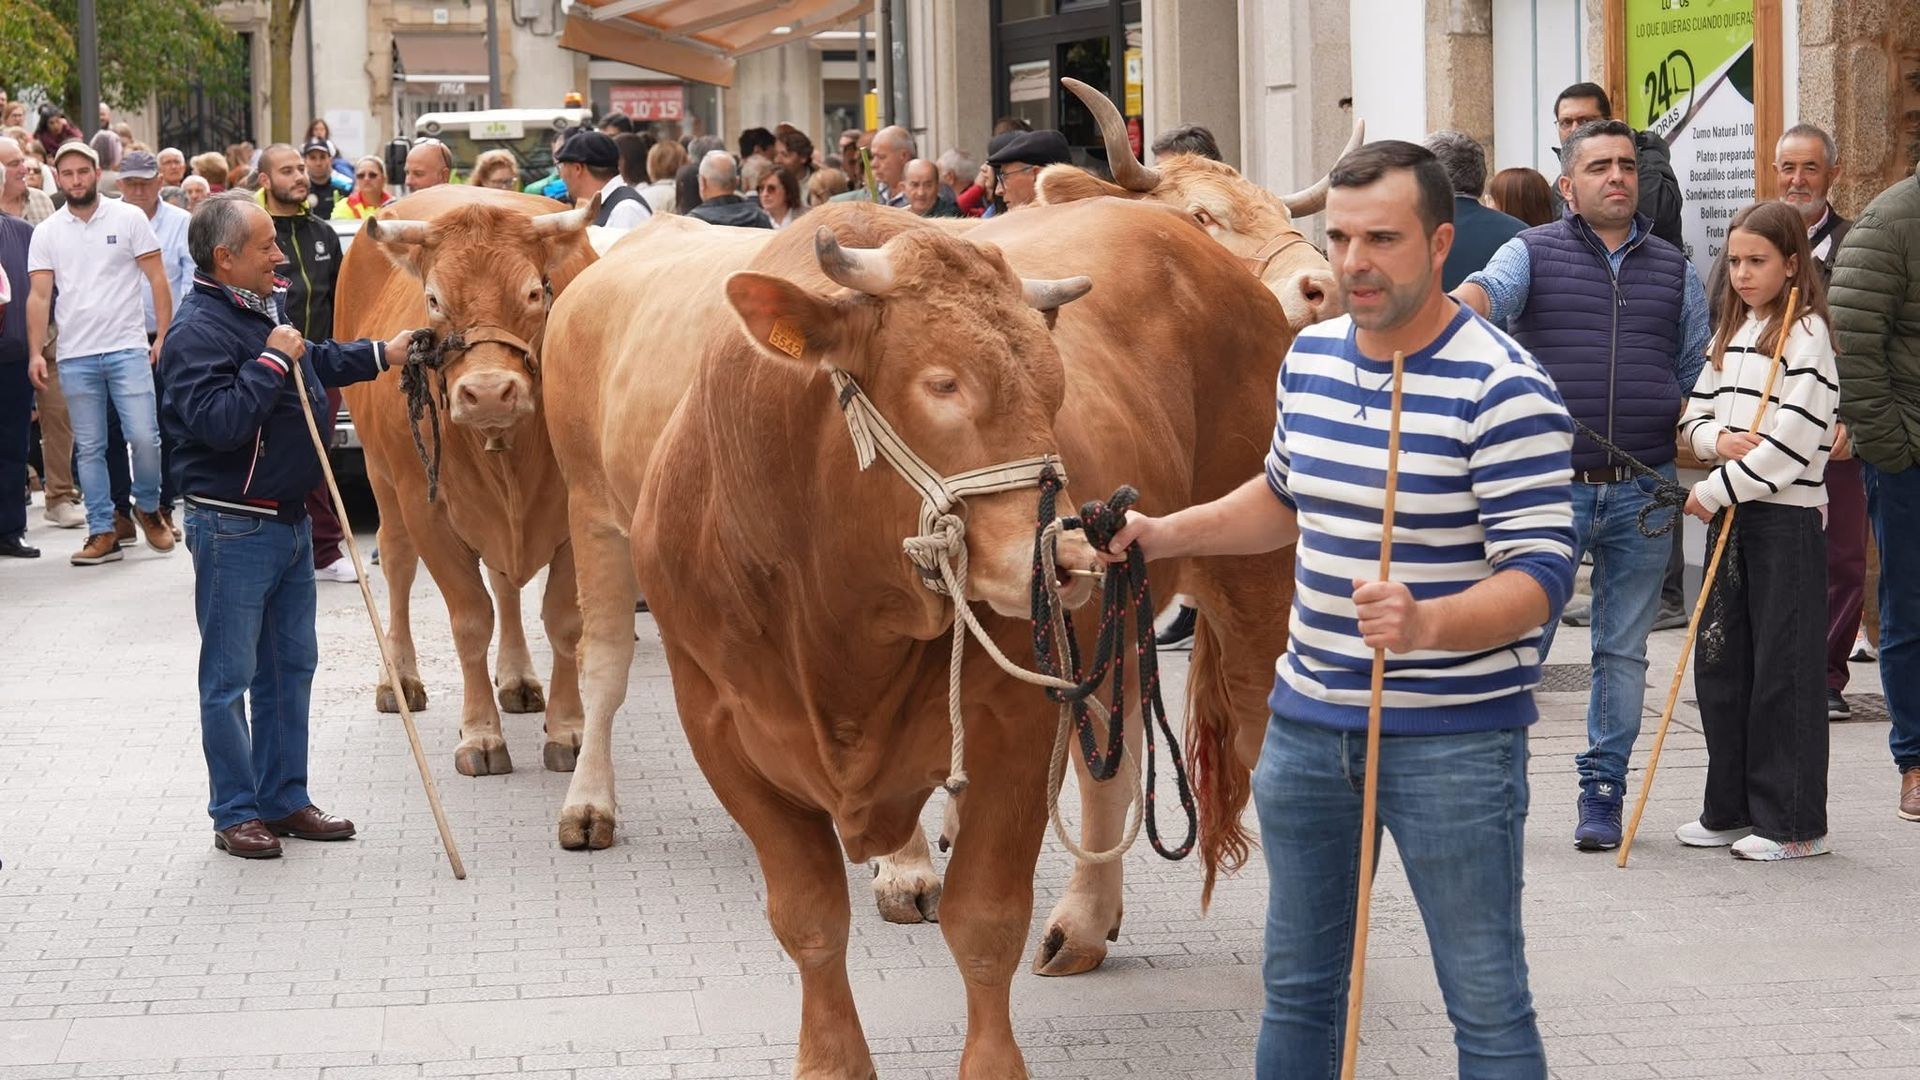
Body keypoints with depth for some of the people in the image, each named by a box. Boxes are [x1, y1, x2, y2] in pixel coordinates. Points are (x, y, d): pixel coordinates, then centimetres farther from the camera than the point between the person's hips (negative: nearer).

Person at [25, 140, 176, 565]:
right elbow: (39, 296, 4)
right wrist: (36, 353, -5)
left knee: (144, 437, -9)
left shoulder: (128, 218, 1)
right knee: (89, 448, 5)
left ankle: (148, 507, 16)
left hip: (127, 348, -2)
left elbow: (157, 279, 1)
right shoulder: (47, 232, 7)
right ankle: (102, 532, 10)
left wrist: (164, 336, -7)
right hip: (75, 355, 2)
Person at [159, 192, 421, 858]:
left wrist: (382, 354, 27)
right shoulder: (199, 333, -19)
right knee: (231, 676, 1)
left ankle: (285, 800, 26)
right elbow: (219, 421, -31)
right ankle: (235, 815, 10)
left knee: (292, 665, 16)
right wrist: (272, 362, -24)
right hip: (232, 527, -10)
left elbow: (318, 362, 30)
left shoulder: (266, 310, 10)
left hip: (289, 521, 10)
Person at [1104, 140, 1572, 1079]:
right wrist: (1165, 534, 13)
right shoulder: (1309, 358, 7)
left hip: (1452, 742, -7)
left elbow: (1542, 572, -21)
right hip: (1308, 720, 7)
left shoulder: (1503, 389, -17)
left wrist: (1428, 624, -37)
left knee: (1486, 1002, 1)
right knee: (1298, 985, 17)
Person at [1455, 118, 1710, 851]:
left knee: (1623, 651, 7)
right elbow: (1489, 290, -18)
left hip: (1643, 490, 3)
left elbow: (1699, 373, 17)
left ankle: (1603, 792, 18)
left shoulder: (1673, 271, 14)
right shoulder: (1535, 253, 4)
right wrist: (1459, 305, -41)